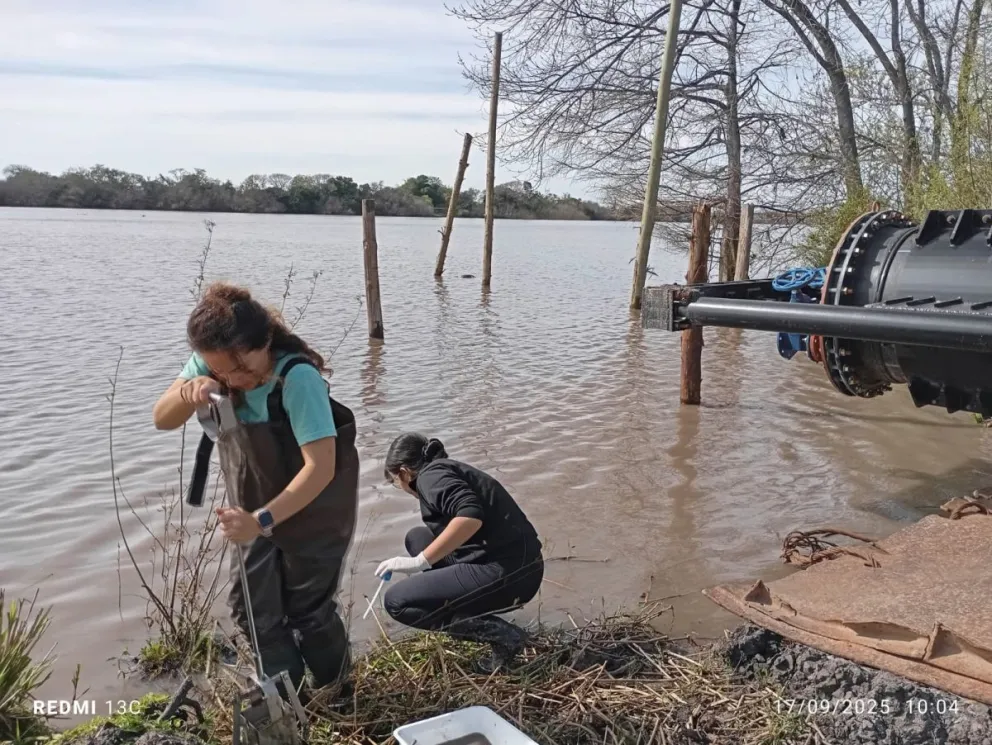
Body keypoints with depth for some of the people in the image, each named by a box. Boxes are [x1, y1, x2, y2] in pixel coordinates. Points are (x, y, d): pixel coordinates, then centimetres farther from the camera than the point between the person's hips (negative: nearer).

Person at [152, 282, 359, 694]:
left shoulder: (297, 378, -35)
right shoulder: (212, 361, -17)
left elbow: (320, 467, -39)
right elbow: (162, 419, -16)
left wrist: (261, 520, -47)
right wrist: (189, 392, -39)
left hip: (314, 506, -5)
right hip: (255, 503, 6)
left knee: (307, 607, 7)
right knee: (250, 605, 7)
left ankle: (337, 689, 35)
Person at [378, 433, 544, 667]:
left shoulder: (431, 475, -6)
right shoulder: (449, 470, 23)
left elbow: (471, 517, -26)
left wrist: (420, 561, -17)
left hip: (506, 574, -9)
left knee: (396, 601, -2)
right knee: (418, 538, 21)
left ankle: (499, 632, -6)